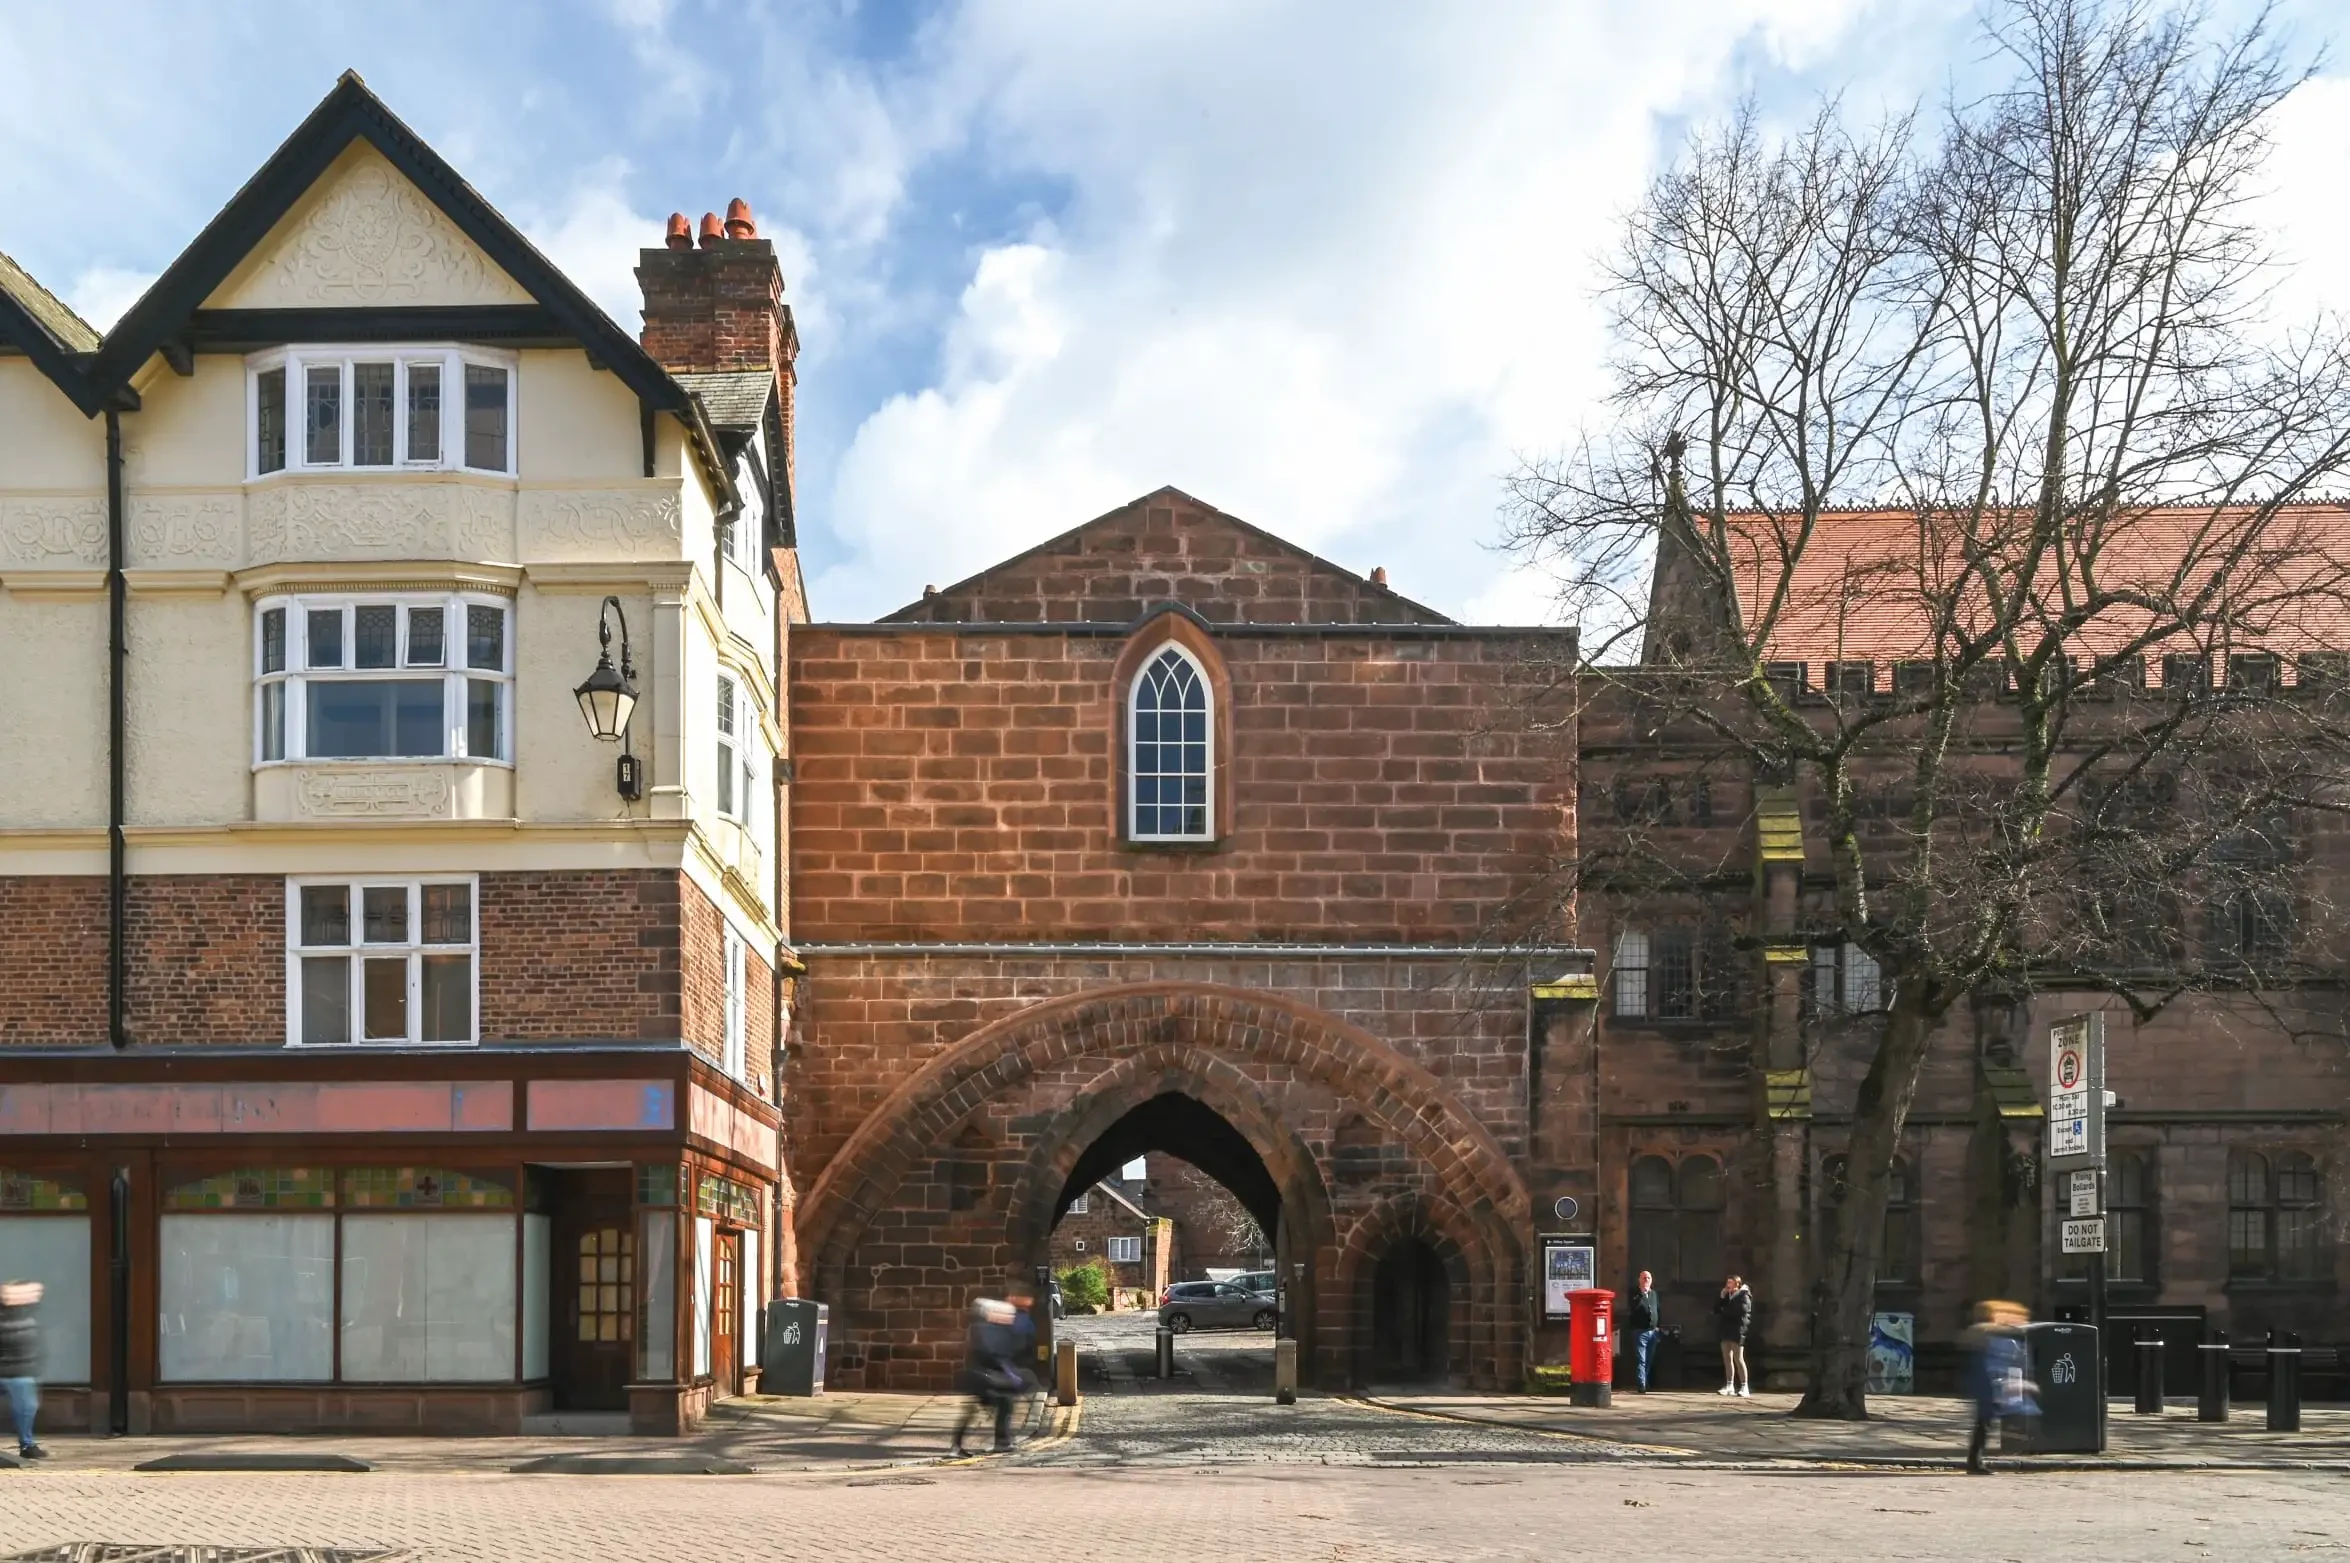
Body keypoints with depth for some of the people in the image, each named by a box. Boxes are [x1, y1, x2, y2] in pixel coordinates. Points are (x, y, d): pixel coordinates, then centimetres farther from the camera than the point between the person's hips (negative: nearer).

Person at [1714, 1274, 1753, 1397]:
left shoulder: (1743, 1295, -4)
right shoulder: (1727, 1296, 18)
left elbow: (1743, 1309, -21)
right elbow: (1716, 1309, 16)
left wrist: (1725, 1311, -8)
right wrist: (1722, 1297, 1)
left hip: (1737, 1330, -8)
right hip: (1726, 1329, 8)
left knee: (1738, 1359, -10)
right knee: (1727, 1358, 7)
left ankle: (1744, 1387, -9)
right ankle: (1729, 1386, 12)